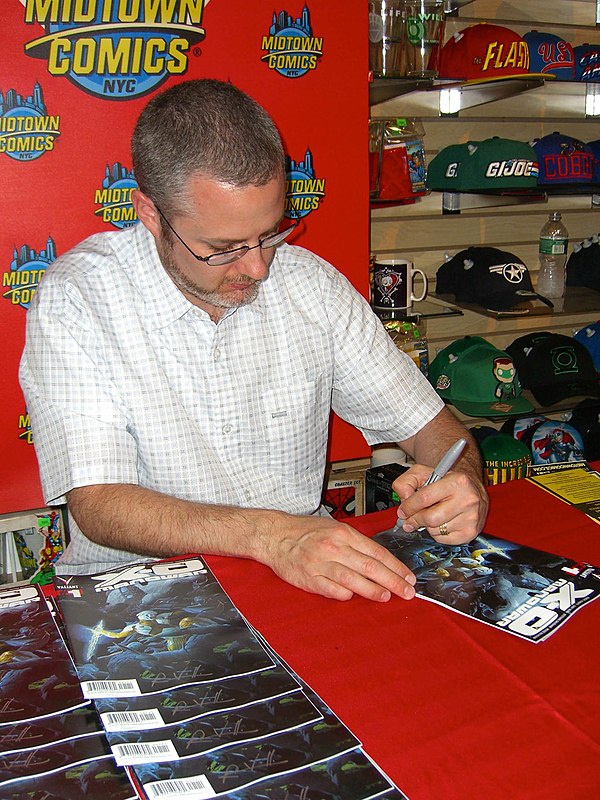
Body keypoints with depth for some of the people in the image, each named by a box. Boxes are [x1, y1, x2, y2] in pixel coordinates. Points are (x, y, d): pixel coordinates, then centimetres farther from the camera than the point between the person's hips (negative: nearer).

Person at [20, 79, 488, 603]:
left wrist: (462, 481, -17)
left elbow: (427, 422, 6)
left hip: (310, 579, 4)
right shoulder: (75, 299, -12)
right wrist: (269, 535, -32)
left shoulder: (313, 284, -1)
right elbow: (98, 504, -20)